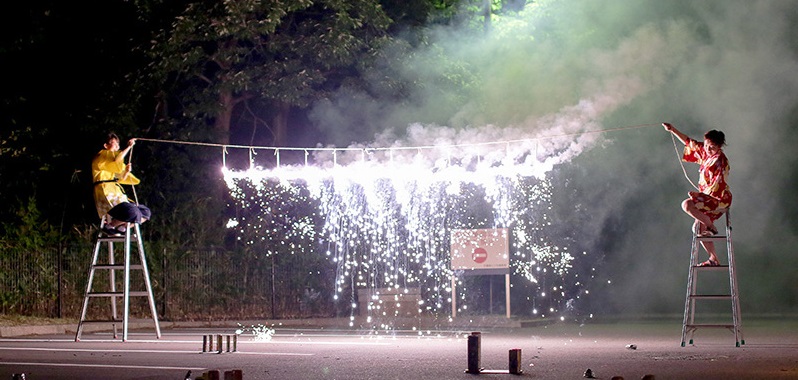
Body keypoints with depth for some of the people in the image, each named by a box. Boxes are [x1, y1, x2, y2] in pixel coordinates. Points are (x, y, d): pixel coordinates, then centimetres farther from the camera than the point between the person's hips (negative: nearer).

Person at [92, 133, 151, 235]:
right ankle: (108, 226, -13)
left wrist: (126, 171, 8)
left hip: (117, 197, 9)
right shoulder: (102, 156, 3)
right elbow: (116, 161, -19)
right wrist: (129, 147, -12)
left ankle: (120, 227, 0)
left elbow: (121, 179, 28)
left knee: (146, 213, 4)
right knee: (133, 213, -31)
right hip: (106, 195, -9)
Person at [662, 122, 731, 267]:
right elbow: (688, 142, 18)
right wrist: (673, 130, 12)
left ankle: (711, 226, -11)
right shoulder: (704, 151, 5)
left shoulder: (720, 162, -19)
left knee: (687, 205, -27)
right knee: (701, 231, 8)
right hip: (707, 197, 9)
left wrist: (698, 194, -21)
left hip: (719, 199, -9)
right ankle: (713, 259, 16)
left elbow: (716, 187, -22)